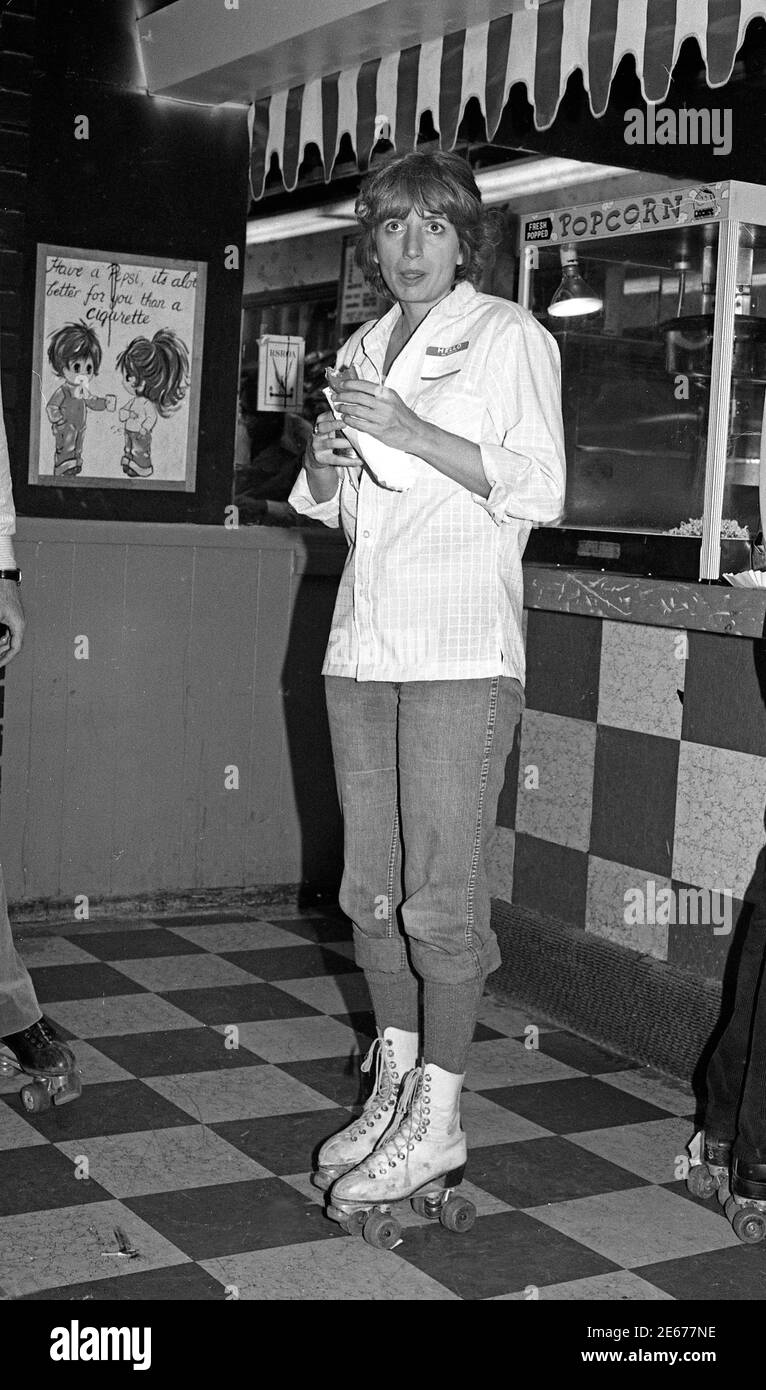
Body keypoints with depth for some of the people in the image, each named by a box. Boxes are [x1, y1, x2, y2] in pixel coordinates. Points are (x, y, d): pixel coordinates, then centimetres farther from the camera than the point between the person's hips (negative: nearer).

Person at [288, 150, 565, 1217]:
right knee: (372, 886, 8)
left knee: (442, 892, -6)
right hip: (363, 646, 6)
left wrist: (413, 434, -16)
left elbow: (540, 489, -8)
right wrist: (325, 466, 2)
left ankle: (437, 1119, 4)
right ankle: (393, 1089, 21)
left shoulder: (510, 335, 2)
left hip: (461, 653, -6)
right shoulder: (361, 350, 20)